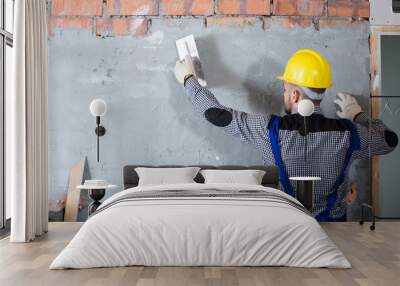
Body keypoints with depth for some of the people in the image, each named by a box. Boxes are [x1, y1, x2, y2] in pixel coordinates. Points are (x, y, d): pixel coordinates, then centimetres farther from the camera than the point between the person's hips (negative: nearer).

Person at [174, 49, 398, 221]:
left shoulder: (270, 130, -20)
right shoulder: (348, 133, -15)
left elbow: (216, 113, -12)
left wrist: (188, 79, 3)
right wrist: (358, 116, 21)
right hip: (332, 223, 1)